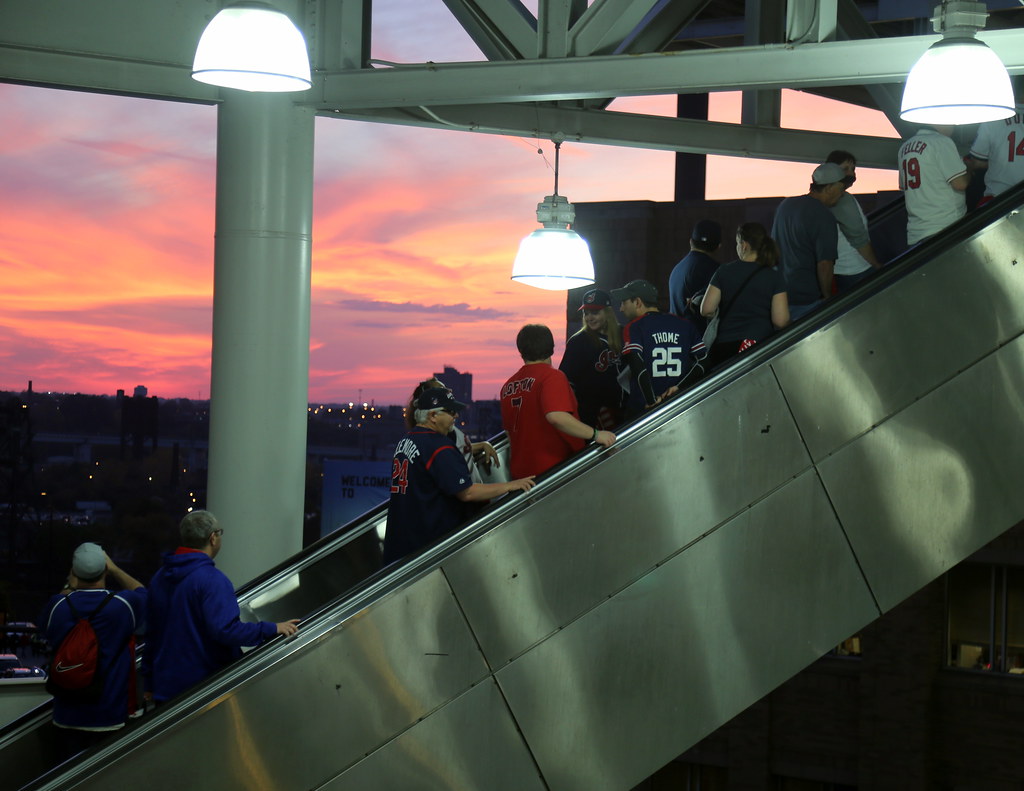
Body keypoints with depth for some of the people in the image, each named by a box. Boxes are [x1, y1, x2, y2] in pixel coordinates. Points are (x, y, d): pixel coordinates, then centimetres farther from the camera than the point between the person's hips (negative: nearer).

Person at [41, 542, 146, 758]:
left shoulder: (58, 606, -7)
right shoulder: (123, 605, -12)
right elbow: (141, 592, 12)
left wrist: (69, 587, 19)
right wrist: (114, 569, 19)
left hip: (68, 717, 2)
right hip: (110, 716, -2)